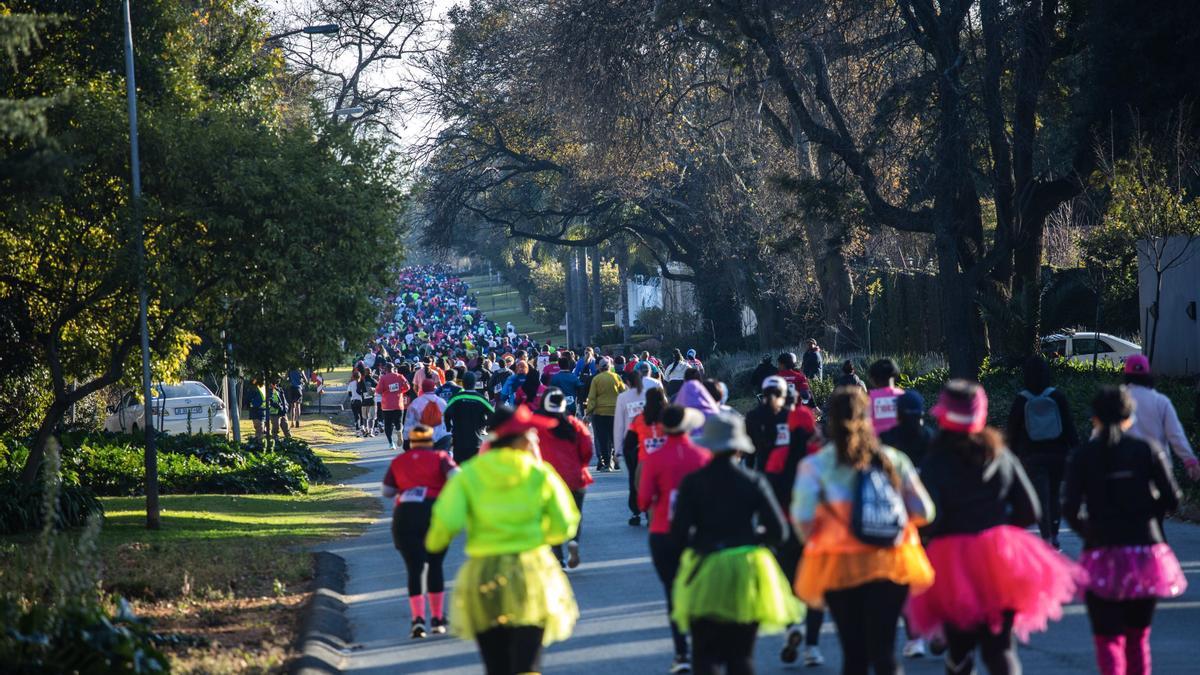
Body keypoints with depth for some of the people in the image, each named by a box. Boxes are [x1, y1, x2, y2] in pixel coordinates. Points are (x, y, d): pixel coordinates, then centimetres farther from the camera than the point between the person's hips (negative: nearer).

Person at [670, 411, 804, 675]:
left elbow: (678, 537, -10)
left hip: (705, 577, -1)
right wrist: (751, 538, 11)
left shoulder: (692, 483, -6)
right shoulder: (754, 482, -4)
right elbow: (779, 532, -7)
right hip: (746, 576, 1)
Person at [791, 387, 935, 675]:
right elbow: (924, 512, 5)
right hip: (891, 564, 1)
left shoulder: (815, 466, -4)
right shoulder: (893, 459, 4)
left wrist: (816, 542, 8)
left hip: (838, 567, -1)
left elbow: (802, 519, -13)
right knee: (883, 650, 1)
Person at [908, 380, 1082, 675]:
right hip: (1001, 559, 3)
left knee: (959, 648, 10)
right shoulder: (1001, 455, 4)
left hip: (953, 564, -3)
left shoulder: (935, 462, -8)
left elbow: (929, 517, -17)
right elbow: (1030, 510, 4)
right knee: (1000, 646, 7)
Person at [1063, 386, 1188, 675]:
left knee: (1108, 639, 1)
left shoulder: (1081, 456, -2)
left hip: (1103, 554, -2)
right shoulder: (1148, 450, 1)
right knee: (1138, 636, 18)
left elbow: (1070, 508, -9)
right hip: (1146, 550, 2)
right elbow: (1172, 499, -4)